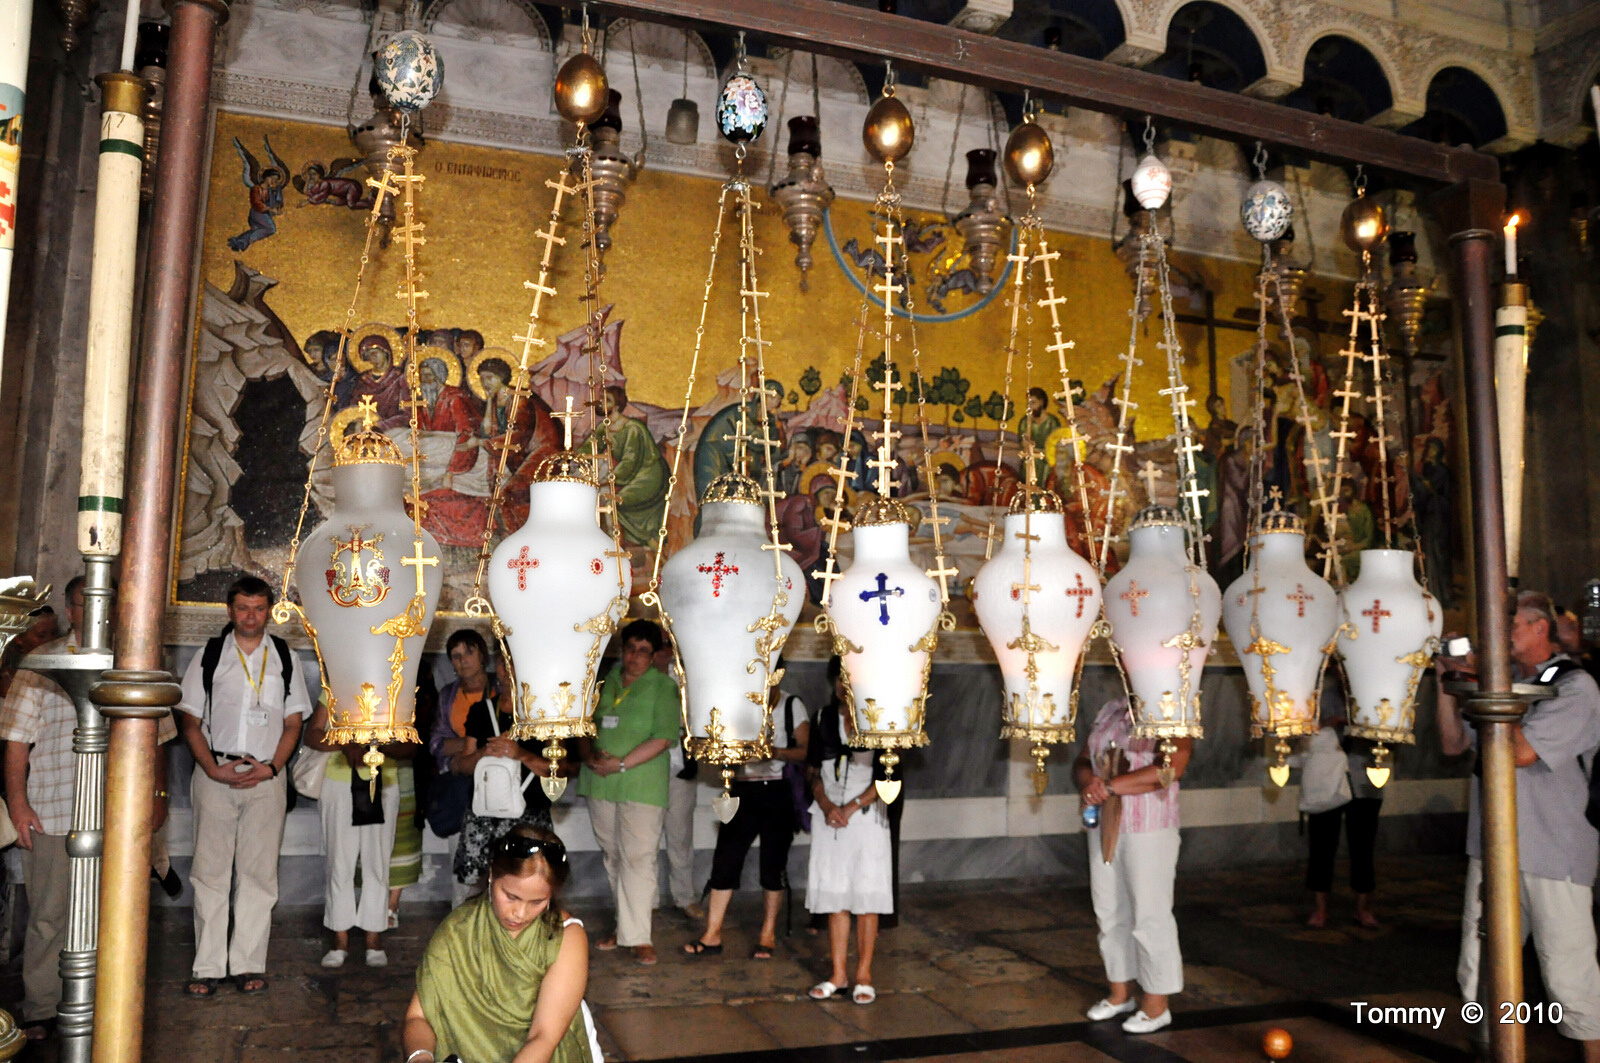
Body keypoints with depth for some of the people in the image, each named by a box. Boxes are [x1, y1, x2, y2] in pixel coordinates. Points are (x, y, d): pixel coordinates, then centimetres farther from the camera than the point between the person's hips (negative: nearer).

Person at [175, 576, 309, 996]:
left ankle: (249, 964, 9)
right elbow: (189, 721, 5)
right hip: (215, 774, 0)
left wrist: (271, 767, -6)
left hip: (267, 776, 1)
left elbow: (293, 723, 9)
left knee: (259, 871, 2)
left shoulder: (285, 658, 9)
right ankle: (208, 966, 7)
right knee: (210, 869, 0)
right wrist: (213, 769, -8)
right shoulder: (208, 656, 7)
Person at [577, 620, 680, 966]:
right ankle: (626, 926, 24)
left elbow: (662, 738, -12)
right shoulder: (605, 681, 10)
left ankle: (638, 937, -2)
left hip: (642, 785, -5)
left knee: (638, 858, -7)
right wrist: (589, 753, -6)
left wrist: (620, 764, -16)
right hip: (600, 784, 5)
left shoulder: (664, 687, -4)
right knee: (613, 857, 12)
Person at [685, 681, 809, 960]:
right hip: (743, 789, 3)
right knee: (725, 858, -1)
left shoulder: (792, 705, 1)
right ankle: (712, 934, 6)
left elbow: (806, 751, -4)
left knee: (773, 863, 2)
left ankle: (768, 934, 15)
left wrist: (778, 752, -21)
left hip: (777, 793, -3)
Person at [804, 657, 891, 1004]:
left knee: (866, 897, -1)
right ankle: (838, 975, 16)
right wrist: (827, 805, -6)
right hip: (828, 817, 4)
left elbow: (886, 776, -6)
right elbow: (814, 771, 10)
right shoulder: (824, 718, 10)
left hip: (866, 816, -4)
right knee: (834, 896, 7)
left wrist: (852, 807, -12)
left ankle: (863, 975, 9)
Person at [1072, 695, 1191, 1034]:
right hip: (1103, 827, 7)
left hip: (1149, 831, -6)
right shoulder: (1111, 710, 10)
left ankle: (1156, 1006, 16)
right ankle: (1120, 993, 29)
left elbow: (1171, 767, -25)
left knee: (1150, 916, 1)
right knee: (1109, 912, 14)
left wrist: (1110, 786, -24)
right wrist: (1088, 781, -12)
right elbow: (1083, 760, 12)